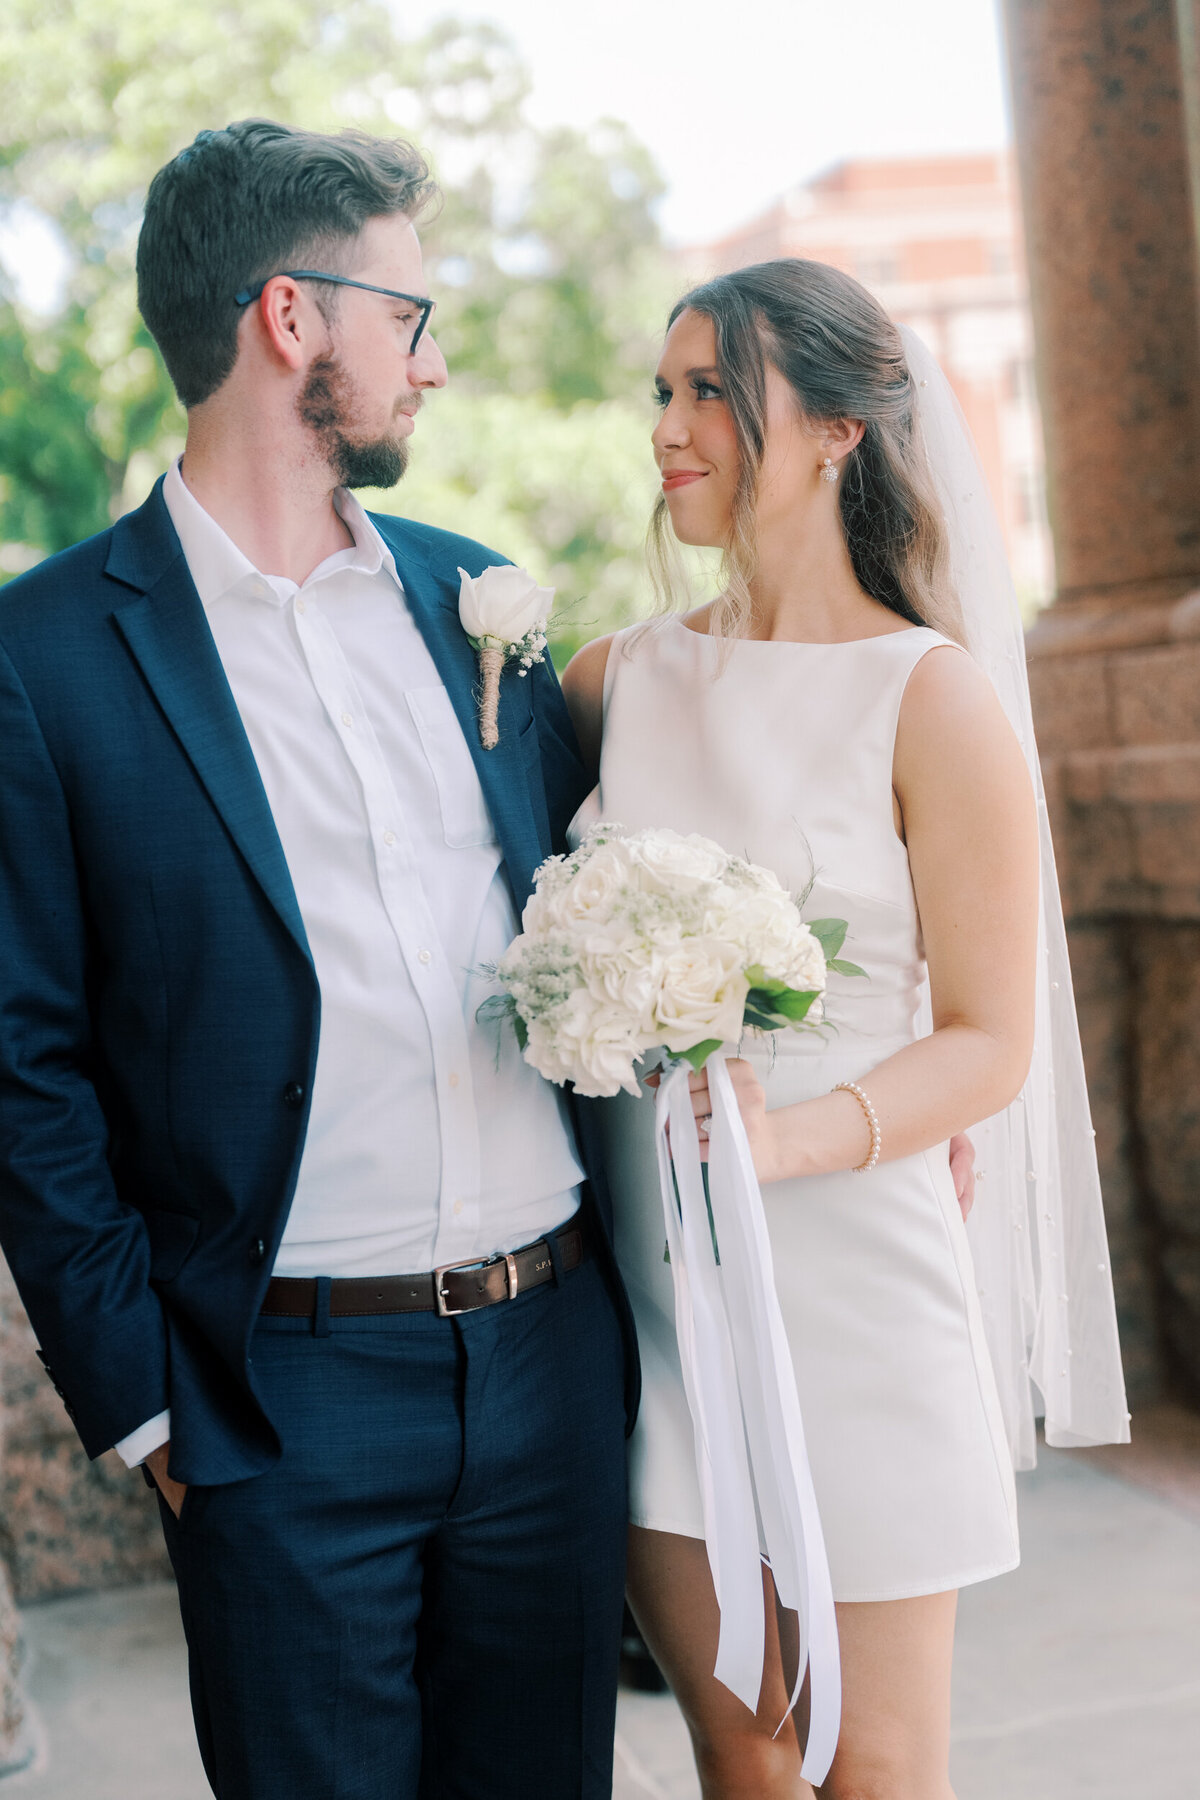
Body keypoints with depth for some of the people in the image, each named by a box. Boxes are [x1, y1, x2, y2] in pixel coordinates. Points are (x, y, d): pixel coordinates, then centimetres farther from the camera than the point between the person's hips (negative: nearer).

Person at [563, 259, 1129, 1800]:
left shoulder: (929, 699, -8)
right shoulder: (620, 678, 5)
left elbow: (991, 1040, -8)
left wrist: (797, 1134, -23)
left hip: (849, 1275, -4)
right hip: (644, 1279, 4)